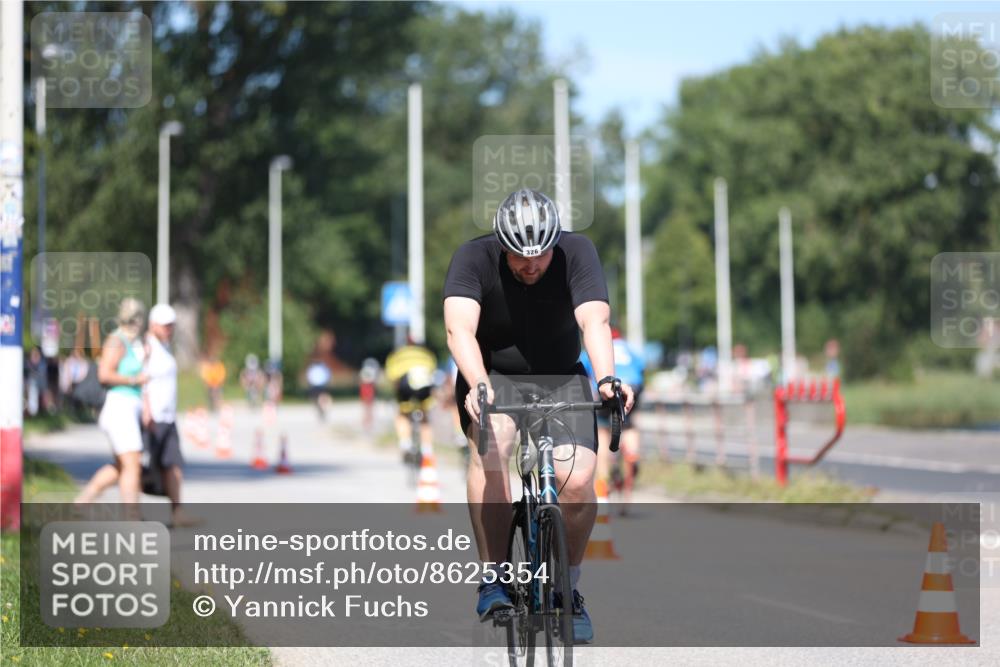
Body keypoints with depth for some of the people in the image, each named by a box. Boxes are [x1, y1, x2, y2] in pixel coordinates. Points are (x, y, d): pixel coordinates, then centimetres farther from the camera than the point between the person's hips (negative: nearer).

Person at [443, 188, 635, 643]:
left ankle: (569, 587, 3)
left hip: (560, 378, 1)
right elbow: (460, 327, -34)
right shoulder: (474, 258, -20)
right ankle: (494, 579, -26)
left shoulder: (577, 253, -18)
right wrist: (477, 384, -53)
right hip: (493, 377, -1)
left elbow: (594, 321, -31)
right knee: (491, 444, -34)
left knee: (577, 480, -22)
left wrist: (607, 378, -51)